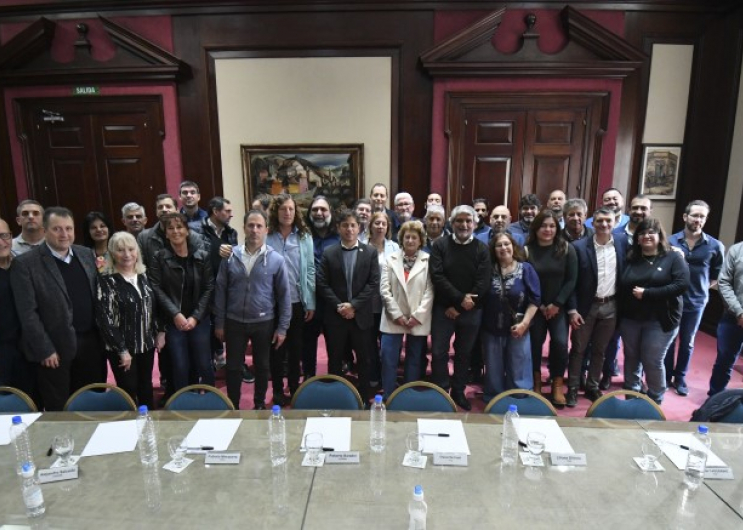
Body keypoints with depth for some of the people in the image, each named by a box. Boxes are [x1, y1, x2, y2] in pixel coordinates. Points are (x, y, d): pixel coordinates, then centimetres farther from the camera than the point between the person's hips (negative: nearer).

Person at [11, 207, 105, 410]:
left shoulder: (87, 254, 6)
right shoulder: (25, 264, -10)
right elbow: (28, 313, -11)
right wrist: (45, 349, -13)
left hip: (91, 341, 4)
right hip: (55, 347, -4)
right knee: (59, 410, 11)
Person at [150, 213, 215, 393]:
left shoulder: (202, 256, 0)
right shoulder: (159, 258, -1)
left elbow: (209, 288, -2)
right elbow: (157, 289, -5)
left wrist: (196, 316, -10)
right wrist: (175, 314, -14)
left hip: (199, 320, 1)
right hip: (173, 322, 0)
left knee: (204, 366, 7)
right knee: (180, 368, 6)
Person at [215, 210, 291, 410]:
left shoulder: (276, 259, -8)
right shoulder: (230, 256, -4)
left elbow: (284, 295, -4)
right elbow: (221, 290, 1)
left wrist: (282, 327, -5)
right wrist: (219, 323, 1)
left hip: (264, 323, 0)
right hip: (234, 322, 1)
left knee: (262, 366, 15)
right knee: (233, 367, 12)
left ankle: (260, 404, 36)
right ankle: (233, 407, 31)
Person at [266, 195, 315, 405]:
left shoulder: (305, 237, 0)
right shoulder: (266, 237, -3)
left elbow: (310, 271, -1)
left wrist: (310, 303, -4)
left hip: (298, 302, 1)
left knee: (295, 348, 13)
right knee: (276, 348, 11)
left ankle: (295, 389, 29)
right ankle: (277, 391, 26)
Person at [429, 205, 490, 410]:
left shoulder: (482, 249, 0)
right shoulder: (440, 245, -1)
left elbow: (482, 284, -7)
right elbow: (437, 276, -10)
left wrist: (458, 307, -11)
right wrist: (460, 298, -18)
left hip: (471, 312, 1)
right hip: (443, 308, -1)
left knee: (464, 353, 12)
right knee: (439, 352, 1)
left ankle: (458, 392, 29)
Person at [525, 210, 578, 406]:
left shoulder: (567, 249, -3)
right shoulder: (527, 250, -7)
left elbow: (571, 280, -3)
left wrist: (557, 304, -9)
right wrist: (538, 305, -8)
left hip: (558, 306, 1)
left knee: (560, 342, -9)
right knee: (535, 343, 5)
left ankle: (558, 386, 8)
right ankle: (536, 383, 24)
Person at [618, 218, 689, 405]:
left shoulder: (673, 258, -3)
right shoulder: (630, 259, 8)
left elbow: (682, 284, -16)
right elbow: (620, 287, 4)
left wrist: (647, 293, -18)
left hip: (659, 320, -3)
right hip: (630, 319, 4)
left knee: (653, 362, 0)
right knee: (631, 358, 12)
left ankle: (655, 401, 20)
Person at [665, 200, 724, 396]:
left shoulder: (715, 246, -6)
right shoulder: (671, 241, -7)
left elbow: (717, 275, 6)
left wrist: (702, 288, -4)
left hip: (696, 302, 1)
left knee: (687, 342, 14)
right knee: (668, 340, 11)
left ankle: (680, 378, 30)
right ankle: (666, 377, 26)